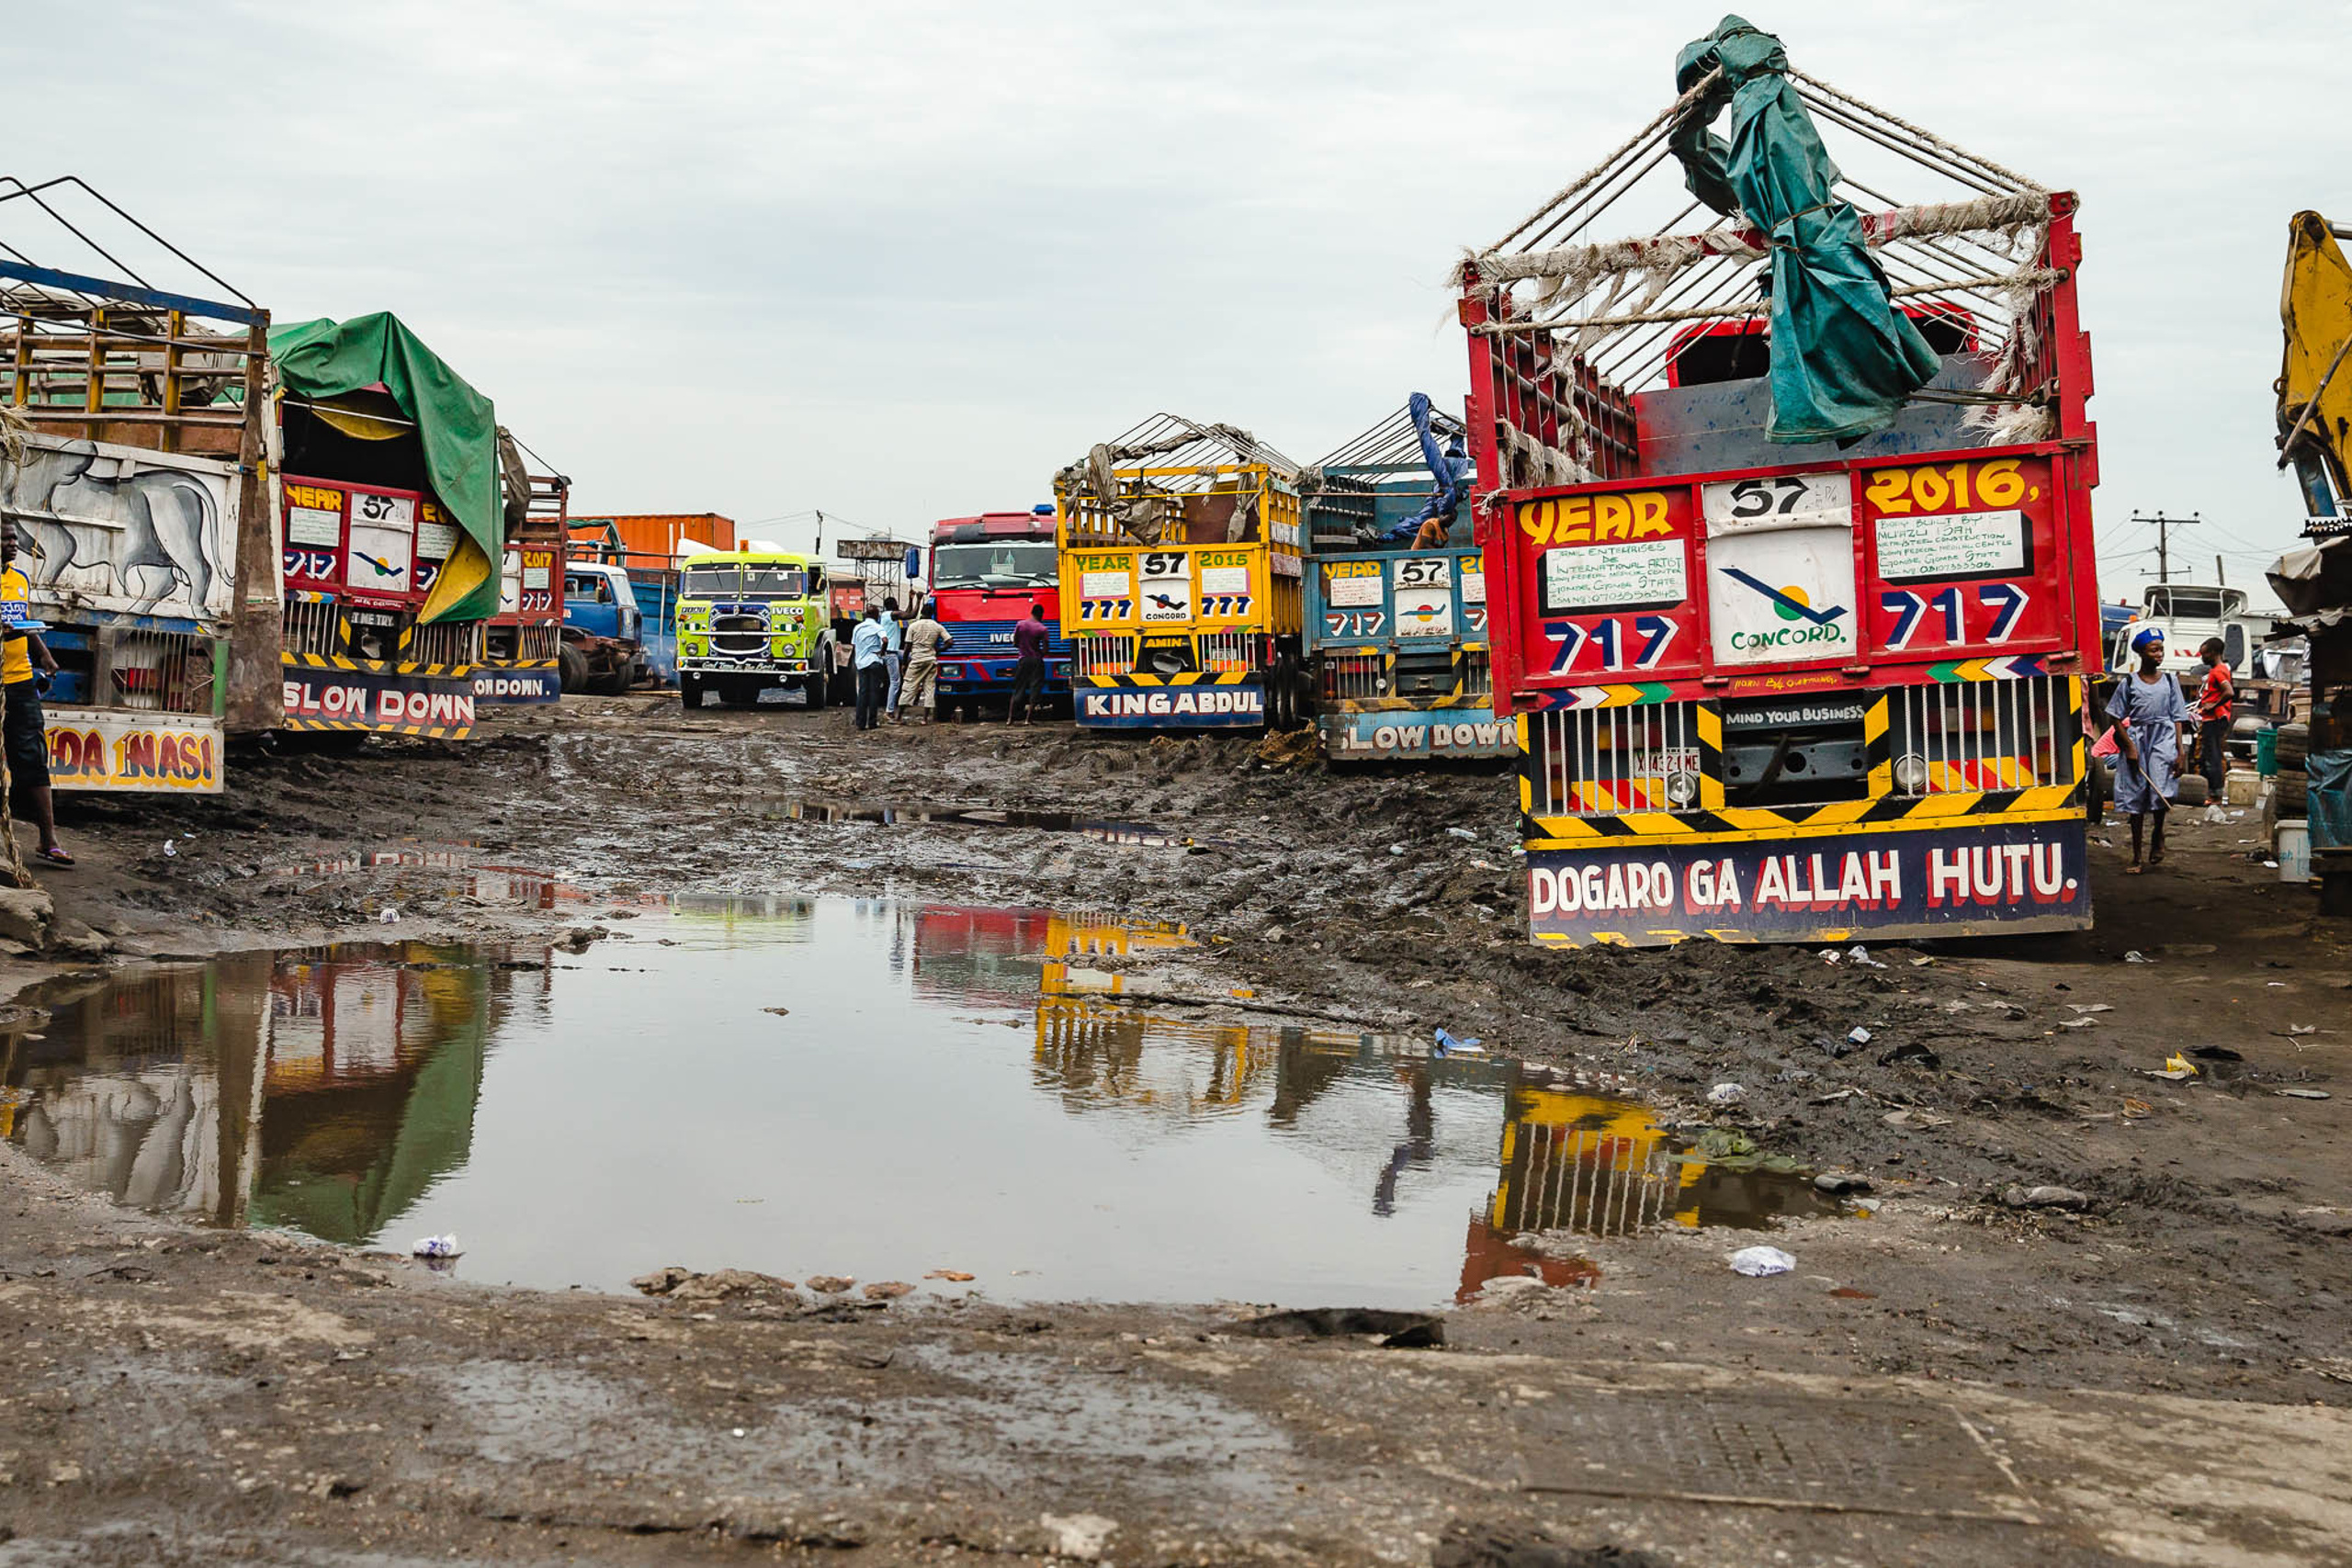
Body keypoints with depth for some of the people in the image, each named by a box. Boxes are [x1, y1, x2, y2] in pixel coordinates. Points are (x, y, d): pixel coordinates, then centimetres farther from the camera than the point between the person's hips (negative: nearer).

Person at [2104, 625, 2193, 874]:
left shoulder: (2169, 681, 8)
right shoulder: (2129, 683, 3)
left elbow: (2177, 719, 8)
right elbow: (2117, 718, 4)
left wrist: (2180, 751, 0)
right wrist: (2129, 746, -7)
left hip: (2163, 739, 0)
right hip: (2137, 739, 0)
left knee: (2161, 792, -19)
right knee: (2136, 798, 3)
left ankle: (2158, 834, 11)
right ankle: (2137, 857, 10)